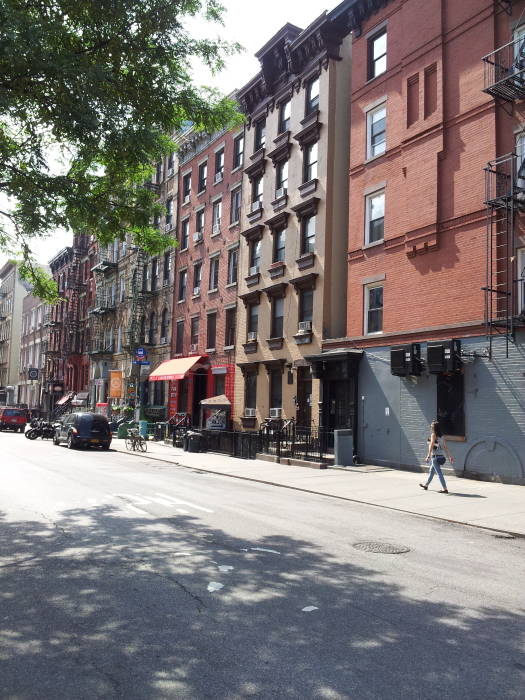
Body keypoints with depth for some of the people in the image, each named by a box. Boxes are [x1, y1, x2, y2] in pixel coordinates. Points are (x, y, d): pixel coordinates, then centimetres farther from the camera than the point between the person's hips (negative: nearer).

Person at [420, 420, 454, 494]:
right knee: (431, 471, 21)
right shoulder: (441, 435, 10)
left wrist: (428, 456, -19)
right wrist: (450, 456, 12)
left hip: (435, 456, -9)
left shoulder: (433, 434, -12)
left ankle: (445, 489, -7)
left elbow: (431, 446, -18)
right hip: (440, 456, 9)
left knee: (439, 472, -6)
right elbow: (445, 447, 11)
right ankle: (426, 485, 35)